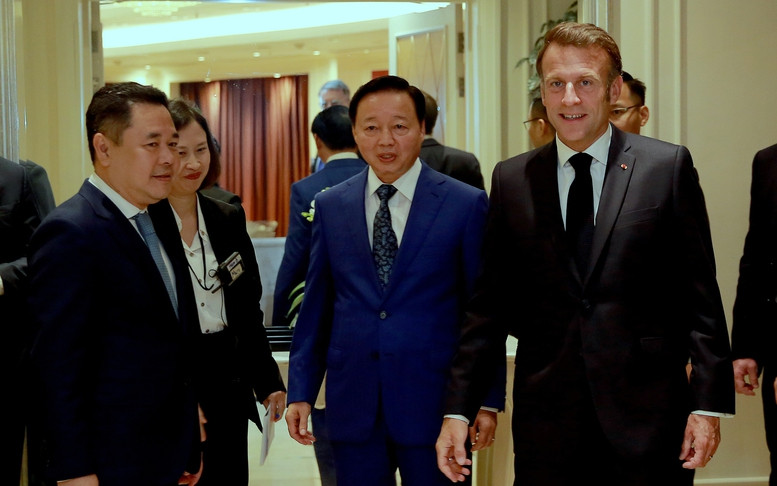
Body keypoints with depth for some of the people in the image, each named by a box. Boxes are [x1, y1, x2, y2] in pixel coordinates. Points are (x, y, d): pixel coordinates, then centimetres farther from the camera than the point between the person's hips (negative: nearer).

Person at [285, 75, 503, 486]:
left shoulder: (466, 205, -3)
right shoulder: (330, 206, 7)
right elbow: (316, 308, 9)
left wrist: (488, 400, -2)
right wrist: (301, 391, 6)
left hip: (434, 405, -2)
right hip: (352, 405, 3)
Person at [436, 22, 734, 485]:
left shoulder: (668, 166, 0)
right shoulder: (512, 179, 6)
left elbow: (700, 293, 0)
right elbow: (490, 304, 7)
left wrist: (709, 403, -6)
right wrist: (459, 408, 2)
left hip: (647, 412, -1)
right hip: (545, 416, 2)